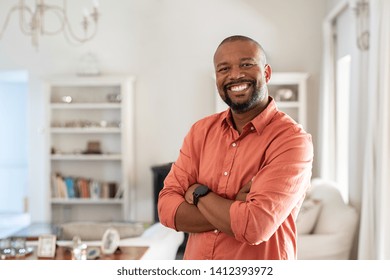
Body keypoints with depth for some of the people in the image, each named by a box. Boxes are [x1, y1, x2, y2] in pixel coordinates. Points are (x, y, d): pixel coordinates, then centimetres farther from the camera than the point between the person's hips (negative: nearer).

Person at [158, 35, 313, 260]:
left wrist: (200, 193, -14)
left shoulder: (292, 140, -19)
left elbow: (255, 227, -28)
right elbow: (167, 207, -9)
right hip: (195, 262, 4)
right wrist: (236, 209, -21)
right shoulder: (201, 130, -3)